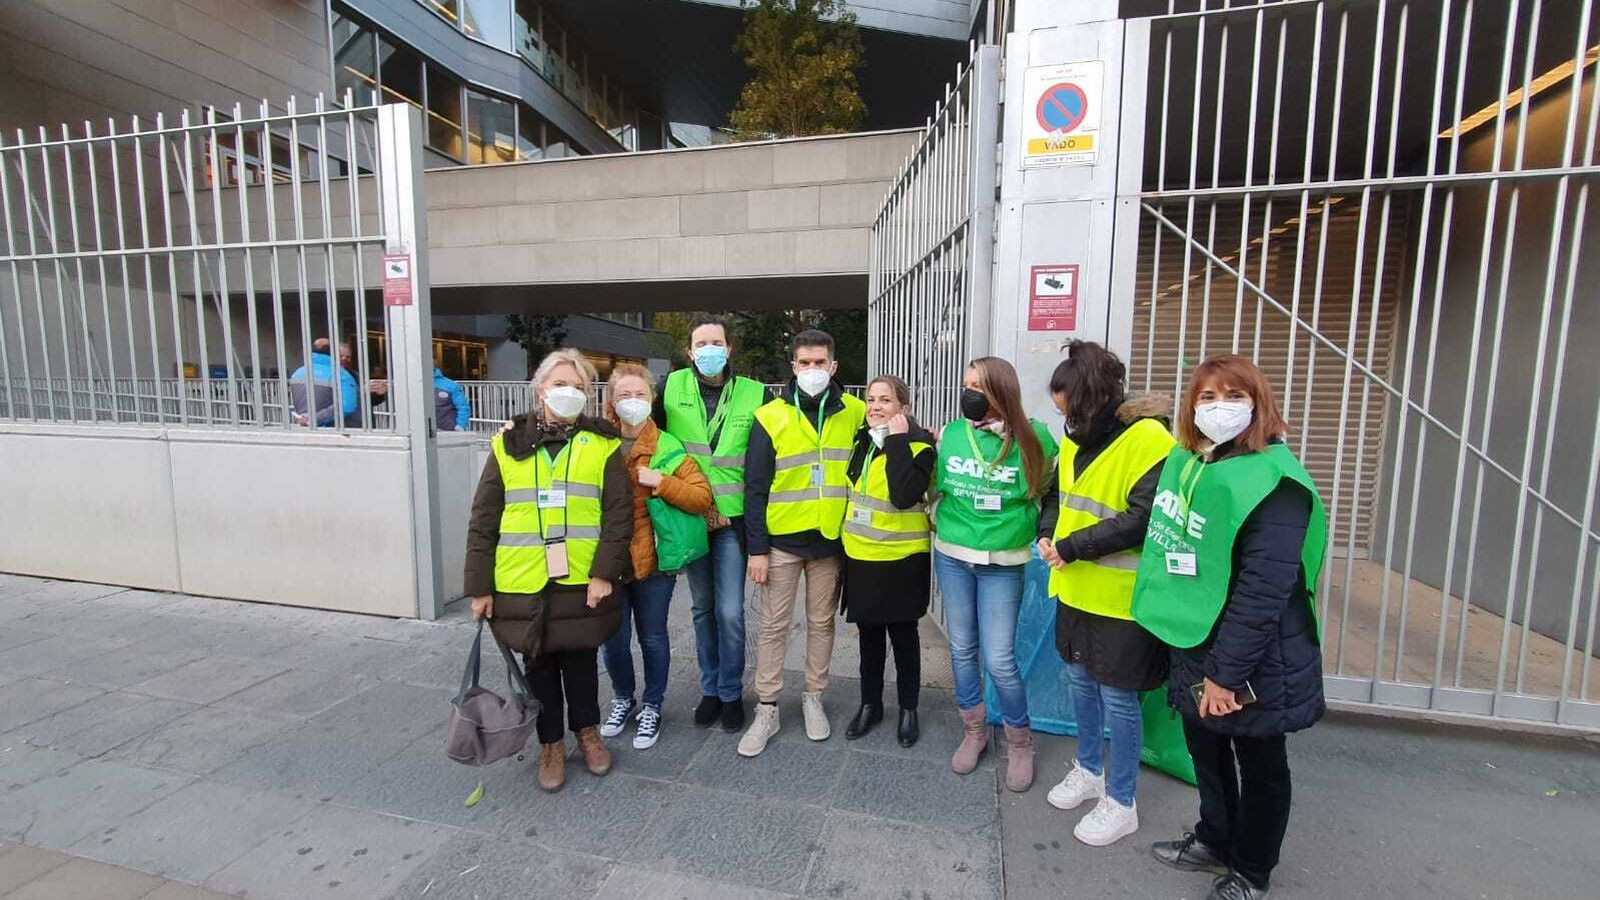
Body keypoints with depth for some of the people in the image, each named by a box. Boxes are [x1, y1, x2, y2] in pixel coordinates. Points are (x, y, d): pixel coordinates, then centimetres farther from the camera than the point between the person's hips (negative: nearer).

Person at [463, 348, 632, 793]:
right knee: (540, 664, 15)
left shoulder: (602, 444, -2)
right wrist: (479, 585, 1)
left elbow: (619, 513, -6)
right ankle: (550, 743, 35)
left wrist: (604, 572, -14)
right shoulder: (508, 444, 2)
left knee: (581, 659, 15)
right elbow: (483, 520, 3)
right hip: (523, 584, 1)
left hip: (582, 581, -1)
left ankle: (587, 730, 39)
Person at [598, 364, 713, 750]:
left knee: (653, 637, 12)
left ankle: (652, 706, 34)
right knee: (613, 638, 13)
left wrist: (661, 482, -19)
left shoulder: (669, 449, -4)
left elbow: (703, 497, -9)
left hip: (653, 559, -2)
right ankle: (623, 699, 40)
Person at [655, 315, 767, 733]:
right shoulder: (672, 386, 0)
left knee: (730, 612, 0)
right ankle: (710, 689, 31)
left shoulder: (754, 394, -4)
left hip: (732, 518, -2)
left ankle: (731, 693, 22)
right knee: (703, 609, 14)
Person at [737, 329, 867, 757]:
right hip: (781, 540, -1)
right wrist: (756, 548, -7)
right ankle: (767, 710, 21)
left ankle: (813, 698, 32)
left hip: (831, 539, 2)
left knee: (821, 622, 14)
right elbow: (755, 488, -5)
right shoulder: (770, 417, -5)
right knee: (773, 626, 7)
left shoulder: (855, 413, 0)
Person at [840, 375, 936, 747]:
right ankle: (870, 703, 34)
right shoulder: (862, 441, 5)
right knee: (869, 634, 17)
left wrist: (897, 441, -25)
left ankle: (908, 709, 31)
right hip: (861, 556, 5)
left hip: (901, 560, -5)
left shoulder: (918, 445, -13)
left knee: (903, 635, 11)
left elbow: (904, 496, -30)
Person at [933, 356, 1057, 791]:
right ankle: (974, 731, 33)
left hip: (1002, 563, -3)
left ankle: (1019, 743, 24)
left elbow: (1048, 489, 6)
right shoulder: (949, 435, -2)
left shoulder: (1032, 438, -10)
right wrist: (941, 522, 9)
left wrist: (1021, 524, 3)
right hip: (951, 557, 3)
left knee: (999, 660, -2)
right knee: (962, 649, 12)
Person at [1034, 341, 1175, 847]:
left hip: (1120, 596, -7)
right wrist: (1047, 533, -1)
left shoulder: (1148, 440, -19)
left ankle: (1121, 803, 28)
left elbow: (1140, 520, -24)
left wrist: (1073, 547, -21)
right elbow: (1057, 493, 17)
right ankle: (1089, 770, 43)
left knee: (1118, 697, 7)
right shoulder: (1075, 439, 5)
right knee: (1080, 679, 21)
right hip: (1076, 588, 8)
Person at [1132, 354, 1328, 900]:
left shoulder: (1274, 481, -20)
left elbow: (1263, 590, -23)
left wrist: (1226, 671, -21)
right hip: (1191, 641, 7)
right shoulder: (1185, 462, 3)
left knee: (1259, 762, 16)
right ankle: (1214, 840, 46)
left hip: (1253, 657, -7)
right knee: (1205, 748, 23)